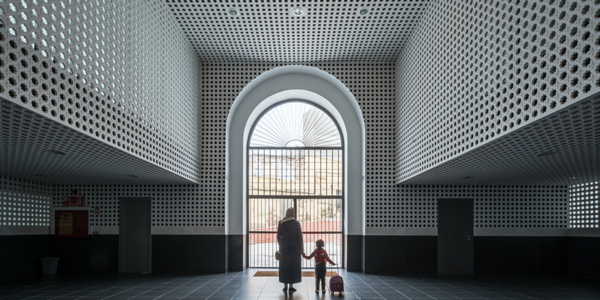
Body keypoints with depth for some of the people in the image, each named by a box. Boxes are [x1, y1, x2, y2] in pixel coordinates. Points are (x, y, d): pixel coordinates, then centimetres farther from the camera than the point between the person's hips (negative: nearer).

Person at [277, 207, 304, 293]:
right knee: (293, 266, 6)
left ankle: (285, 286, 11)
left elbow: (278, 236, 5)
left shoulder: (281, 223, 1)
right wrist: (301, 248, 1)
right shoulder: (296, 223, -7)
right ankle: (291, 286, 6)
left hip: (284, 248, 3)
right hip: (294, 249, -3)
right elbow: (300, 236, -7)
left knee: (284, 267, 9)